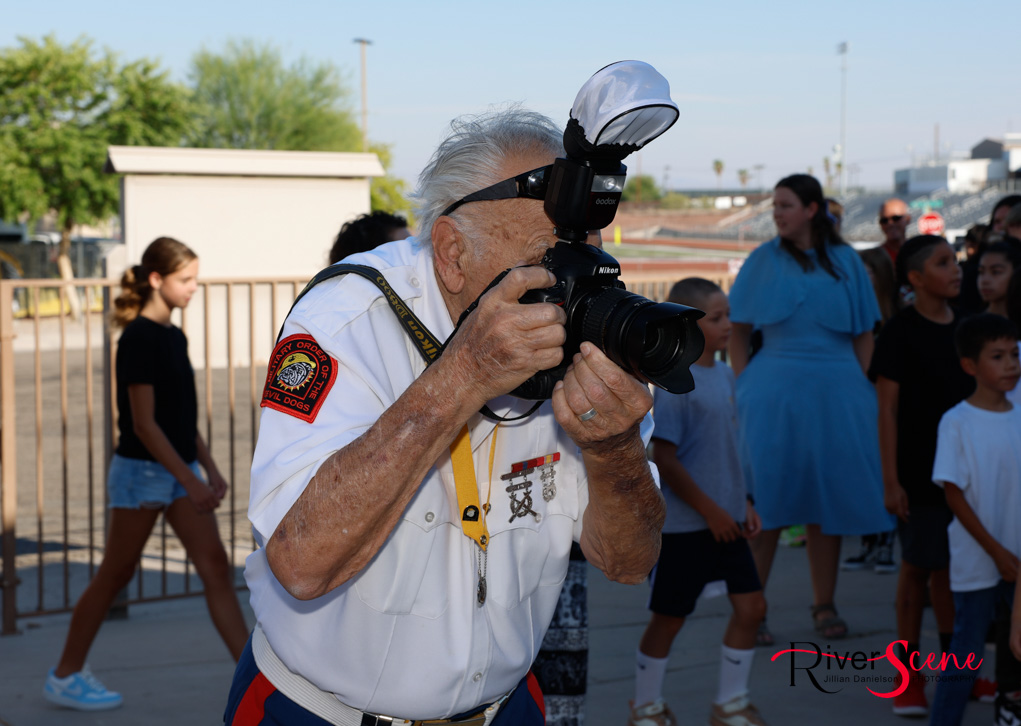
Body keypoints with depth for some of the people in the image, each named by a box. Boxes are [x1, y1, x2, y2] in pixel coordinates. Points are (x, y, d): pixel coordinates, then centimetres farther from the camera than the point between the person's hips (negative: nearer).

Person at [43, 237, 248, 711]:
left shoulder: (174, 337, 10)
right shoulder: (138, 338, -15)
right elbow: (143, 424, -19)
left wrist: (210, 470, 9)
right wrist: (190, 481, -21)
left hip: (179, 470, 8)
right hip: (142, 471, -8)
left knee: (216, 570, 1)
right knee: (115, 575, 3)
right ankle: (65, 676, 17)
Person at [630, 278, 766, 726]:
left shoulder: (724, 375, 9)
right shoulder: (674, 383, -17)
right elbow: (664, 459, -18)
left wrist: (742, 502, 15)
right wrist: (710, 510, -16)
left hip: (725, 520, 8)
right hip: (683, 525, -8)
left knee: (751, 605, 5)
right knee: (668, 617, 5)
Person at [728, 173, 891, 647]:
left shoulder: (845, 261, 7)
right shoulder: (764, 261, 3)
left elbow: (864, 334, 10)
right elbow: (738, 332, 5)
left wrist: (860, 388, 0)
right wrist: (746, 387, -4)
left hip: (835, 392, 2)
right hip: (775, 390, -2)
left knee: (827, 499, 7)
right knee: (767, 501, -3)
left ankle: (824, 605, 17)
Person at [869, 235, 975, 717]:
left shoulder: (964, 328, 7)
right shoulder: (901, 332, -9)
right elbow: (888, 410, -11)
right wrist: (891, 481, -15)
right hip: (919, 472, -5)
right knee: (917, 567, 2)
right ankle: (908, 678, 12)